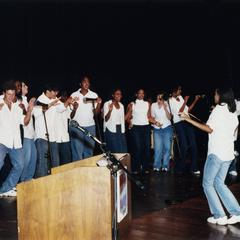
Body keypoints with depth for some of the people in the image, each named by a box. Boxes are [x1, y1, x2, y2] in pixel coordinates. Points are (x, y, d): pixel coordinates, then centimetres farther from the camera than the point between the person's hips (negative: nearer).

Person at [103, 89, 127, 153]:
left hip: (120, 130, 6)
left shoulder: (121, 105, 13)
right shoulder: (107, 104, -4)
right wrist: (110, 110, -27)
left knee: (123, 151, -2)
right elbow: (106, 119, -12)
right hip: (111, 130, -5)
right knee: (114, 151, -8)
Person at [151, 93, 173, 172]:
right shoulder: (153, 105, 0)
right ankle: (156, 166, 4)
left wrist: (165, 109, -19)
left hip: (167, 128, 0)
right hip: (157, 129, 0)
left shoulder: (166, 104, -2)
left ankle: (165, 166, 6)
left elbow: (169, 117, -7)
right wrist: (156, 122, -12)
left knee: (167, 147, -1)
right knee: (158, 148, -5)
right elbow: (152, 117, 8)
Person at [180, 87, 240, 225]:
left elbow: (209, 129, -18)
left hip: (216, 152, -8)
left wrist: (189, 119, -17)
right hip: (228, 153, 8)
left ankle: (219, 216, 0)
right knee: (219, 183, 16)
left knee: (208, 184, 3)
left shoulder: (219, 109, -10)